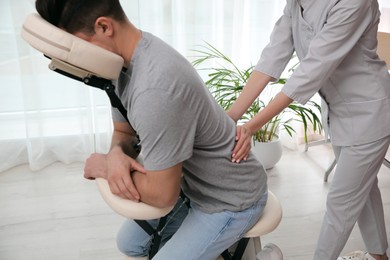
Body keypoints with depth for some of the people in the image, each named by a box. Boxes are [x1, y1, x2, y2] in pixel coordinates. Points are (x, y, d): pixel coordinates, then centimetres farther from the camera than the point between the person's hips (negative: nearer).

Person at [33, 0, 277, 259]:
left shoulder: (155, 87, -35)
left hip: (233, 200, -8)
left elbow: (162, 194, -27)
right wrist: (116, 154, -16)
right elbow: (123, 132, 7)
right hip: (198, 185, 8)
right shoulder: (126, 60, -6)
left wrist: (102, 165, -12)